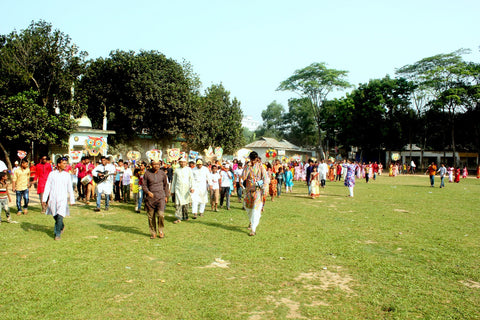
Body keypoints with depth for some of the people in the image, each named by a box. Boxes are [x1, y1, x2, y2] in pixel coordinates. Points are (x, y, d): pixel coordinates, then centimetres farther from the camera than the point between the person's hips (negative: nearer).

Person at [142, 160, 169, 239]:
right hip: (150, 197, 1)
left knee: (161, 214, -14)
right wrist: (148, 192, -15)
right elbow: (144, 185, 4)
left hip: (160, 197, 0)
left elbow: (165, 185, 16)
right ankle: (153, 233, 20)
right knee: (151, 216, 4)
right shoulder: (147, 173, 0)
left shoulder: (162, 173, 4)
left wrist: (166, 196, 15)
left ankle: (161, 231, 8)